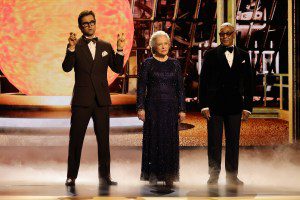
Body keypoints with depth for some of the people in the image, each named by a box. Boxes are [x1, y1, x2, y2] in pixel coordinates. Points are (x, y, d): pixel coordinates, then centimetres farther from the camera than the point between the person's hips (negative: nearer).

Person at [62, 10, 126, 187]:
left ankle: (105, 176, 14)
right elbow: (67, 68, -14)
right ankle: (72, 176, 9)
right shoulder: (75, 46, 0)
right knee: (76, 139, 2)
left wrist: (120, 49, -9)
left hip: (102, 99, 3)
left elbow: (118, 69, 4)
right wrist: (71, 48, -28)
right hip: (82, 100, -3)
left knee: (104, 139, 6)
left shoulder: (106, 46, 10)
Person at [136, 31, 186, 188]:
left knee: (170, 140, 2)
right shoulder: (147, 64, 1)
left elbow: (180, 88, 8)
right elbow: (141, 87, 0)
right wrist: (140, 107, -8)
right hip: (153, 106, -2)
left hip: (171, 106, 2)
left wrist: (182, 109, 2)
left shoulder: (175, 64, 8)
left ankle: (168, 176, 10)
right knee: (153, 138, 0)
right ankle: (153, 175, 8)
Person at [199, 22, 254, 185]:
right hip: (214, 105, -2)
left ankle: (232, 176, 16)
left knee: (233, 141, 7)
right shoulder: (211, 55, 3)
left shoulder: (243, 55, 10)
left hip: (235, 105, 2)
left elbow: (248, 83, 9)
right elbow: (203, 81, 0)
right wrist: (204, 105, -7)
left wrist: (247, 107, 3)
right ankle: (214, 175, 12)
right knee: (214, 142, 2)